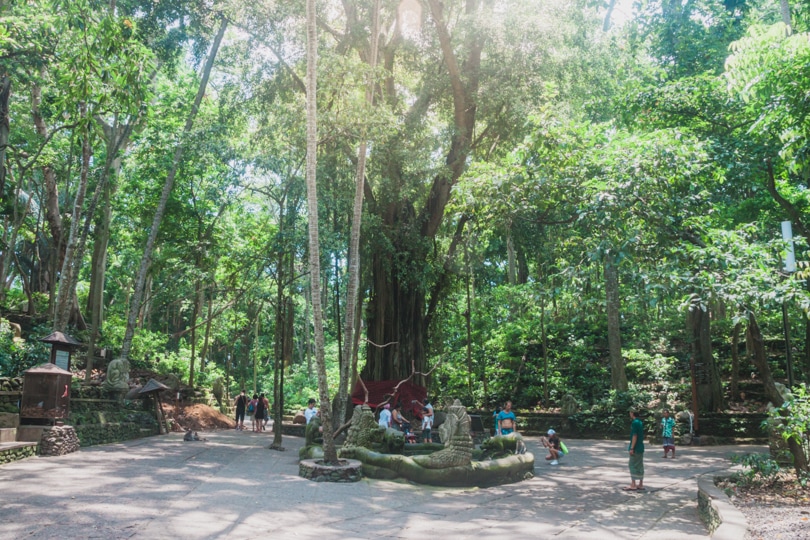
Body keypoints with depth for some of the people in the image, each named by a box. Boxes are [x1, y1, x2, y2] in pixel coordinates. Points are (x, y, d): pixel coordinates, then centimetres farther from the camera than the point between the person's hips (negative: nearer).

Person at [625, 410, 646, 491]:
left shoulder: (634, 423, -15)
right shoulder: (640, 423, 12)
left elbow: (634, 436, -19)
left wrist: (632, 448, -17)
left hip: (635, 448, -9)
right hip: (641, 448, 9)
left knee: (633, 466, -4)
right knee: (640, 466, 11)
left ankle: (633, 485, -2)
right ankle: (641, 485, 15)